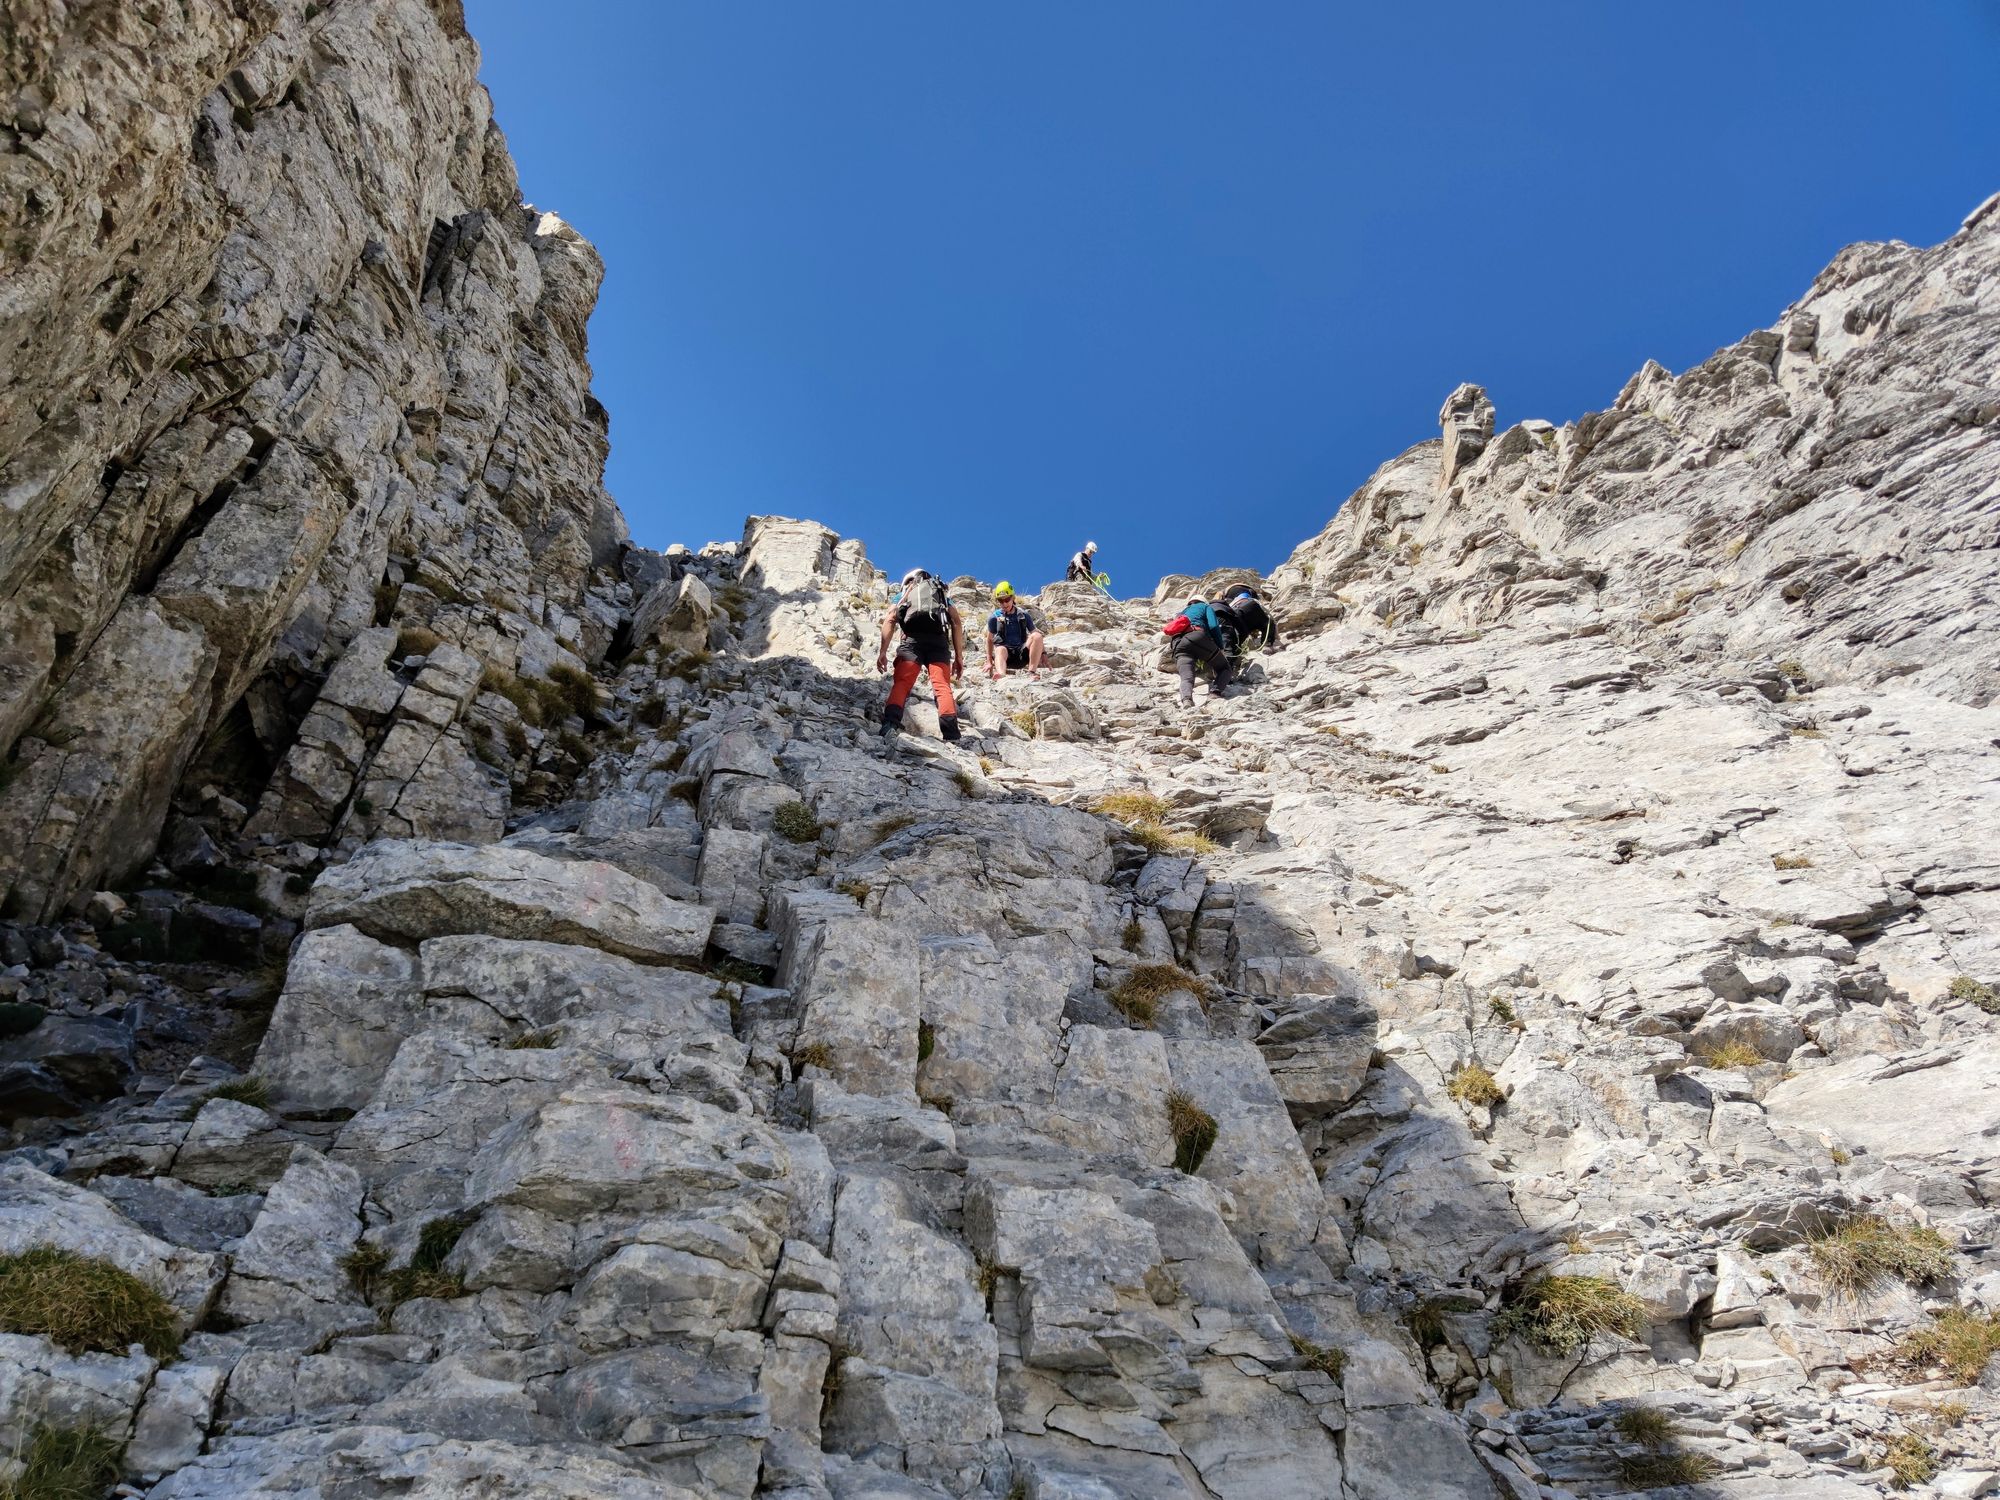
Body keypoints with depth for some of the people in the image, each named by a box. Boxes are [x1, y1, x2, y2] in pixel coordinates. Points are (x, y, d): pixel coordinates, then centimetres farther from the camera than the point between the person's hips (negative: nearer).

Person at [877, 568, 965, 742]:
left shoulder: (902, 595, 32)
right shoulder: (943, 595, 35)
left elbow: (890, 620, 11)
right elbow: (957, 622, 17)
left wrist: (883, 652, 3)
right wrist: (959, 657, 13)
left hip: (912, 639, -1)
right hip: (939, 641, 1)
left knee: (901, 682, -7)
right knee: (942, 686, -9)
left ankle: (890, 723, -32)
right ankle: (951, 735, -28)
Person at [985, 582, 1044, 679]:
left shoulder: (1024, 615, 9)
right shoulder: (994, 617, 6)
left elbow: (1035, 637, 13)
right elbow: (990, 639, 12)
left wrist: (1042, 655, 4)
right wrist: (989, 661, 4)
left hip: (1022, 654, 2)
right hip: (1007, 656, -2)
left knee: (1037, 635, -23)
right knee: (1000, 649, -37)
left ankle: (1032, 671, -31)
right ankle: (1001, 673, -69)